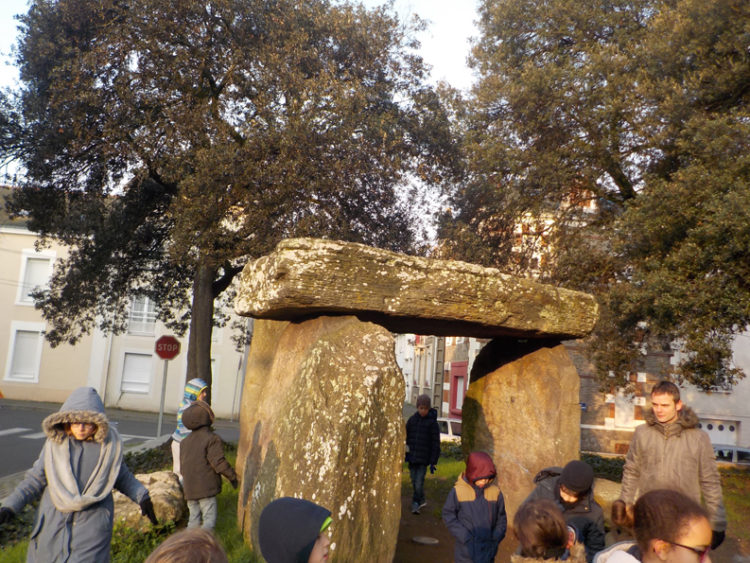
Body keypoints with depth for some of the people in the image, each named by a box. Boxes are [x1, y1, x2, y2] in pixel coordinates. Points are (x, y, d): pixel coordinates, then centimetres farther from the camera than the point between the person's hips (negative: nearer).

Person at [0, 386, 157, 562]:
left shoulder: (109, 444, -2)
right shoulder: (55, 443, -1)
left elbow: (122, 476, 11)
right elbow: (36, 479, 6)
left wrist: (142, 497, 1)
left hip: (92, 523, -2)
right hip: (54, 522, 2)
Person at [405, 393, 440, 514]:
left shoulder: (432, 423, -4)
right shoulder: (412, 419, 5)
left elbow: (436, 444, -2)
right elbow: (405, 438, 11)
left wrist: (433, 462, -5)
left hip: (424, 459, -4)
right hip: (412, 458, 4)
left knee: (419, 483, -8)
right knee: (414, 482, 12)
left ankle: (415, 504, 5)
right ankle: (421, 501, 32)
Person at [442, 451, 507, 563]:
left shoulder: (495, 491, -5)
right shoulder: (458, 491, -12)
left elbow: (501, 518, 6)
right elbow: (448, 515, -6)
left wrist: (496, 537, -3)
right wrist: (464, 536, -12)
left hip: (487, 549, 2)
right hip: (466, 548, -2)